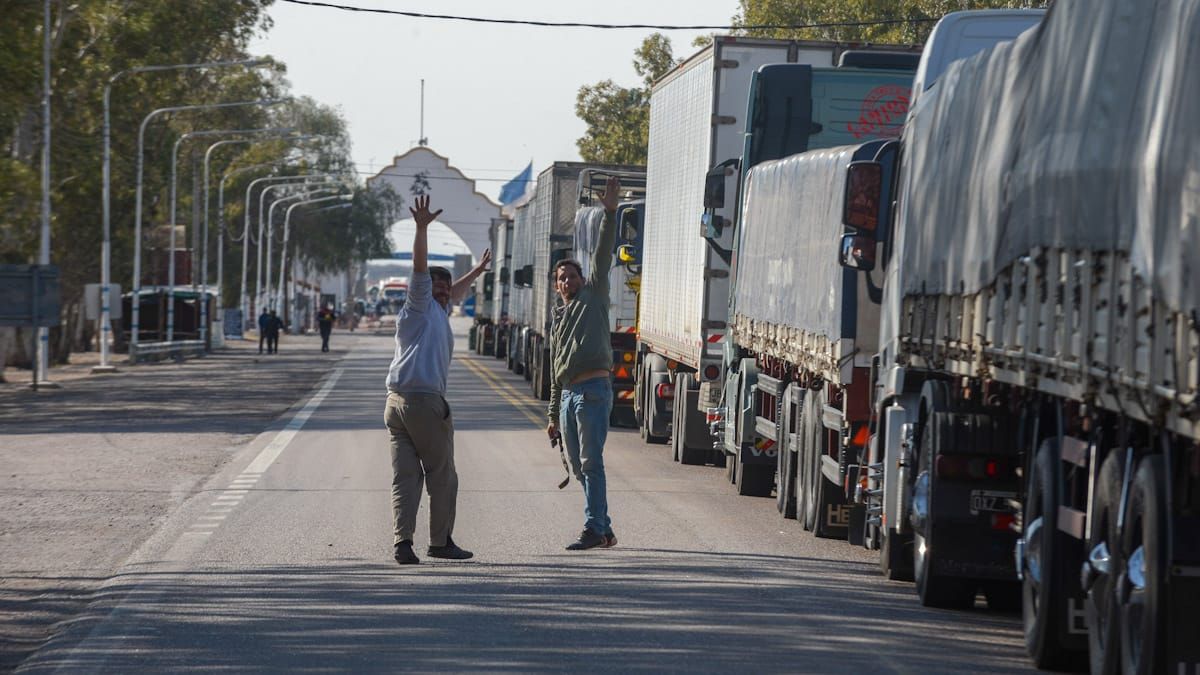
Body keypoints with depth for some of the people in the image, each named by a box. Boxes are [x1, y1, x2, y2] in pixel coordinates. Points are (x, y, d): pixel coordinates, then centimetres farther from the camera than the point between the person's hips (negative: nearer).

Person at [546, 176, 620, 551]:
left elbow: (603, 256, -3)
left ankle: (594, 528, -18)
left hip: (593, 389, -8)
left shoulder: (593, 297, 9)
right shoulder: (558, 321, 26)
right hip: (568, 395, 8)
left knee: (591, 461, -14)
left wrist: (610, 214, -12)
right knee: (579, 467, 6)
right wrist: (554, 416, 24)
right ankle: (604, 530, 10)